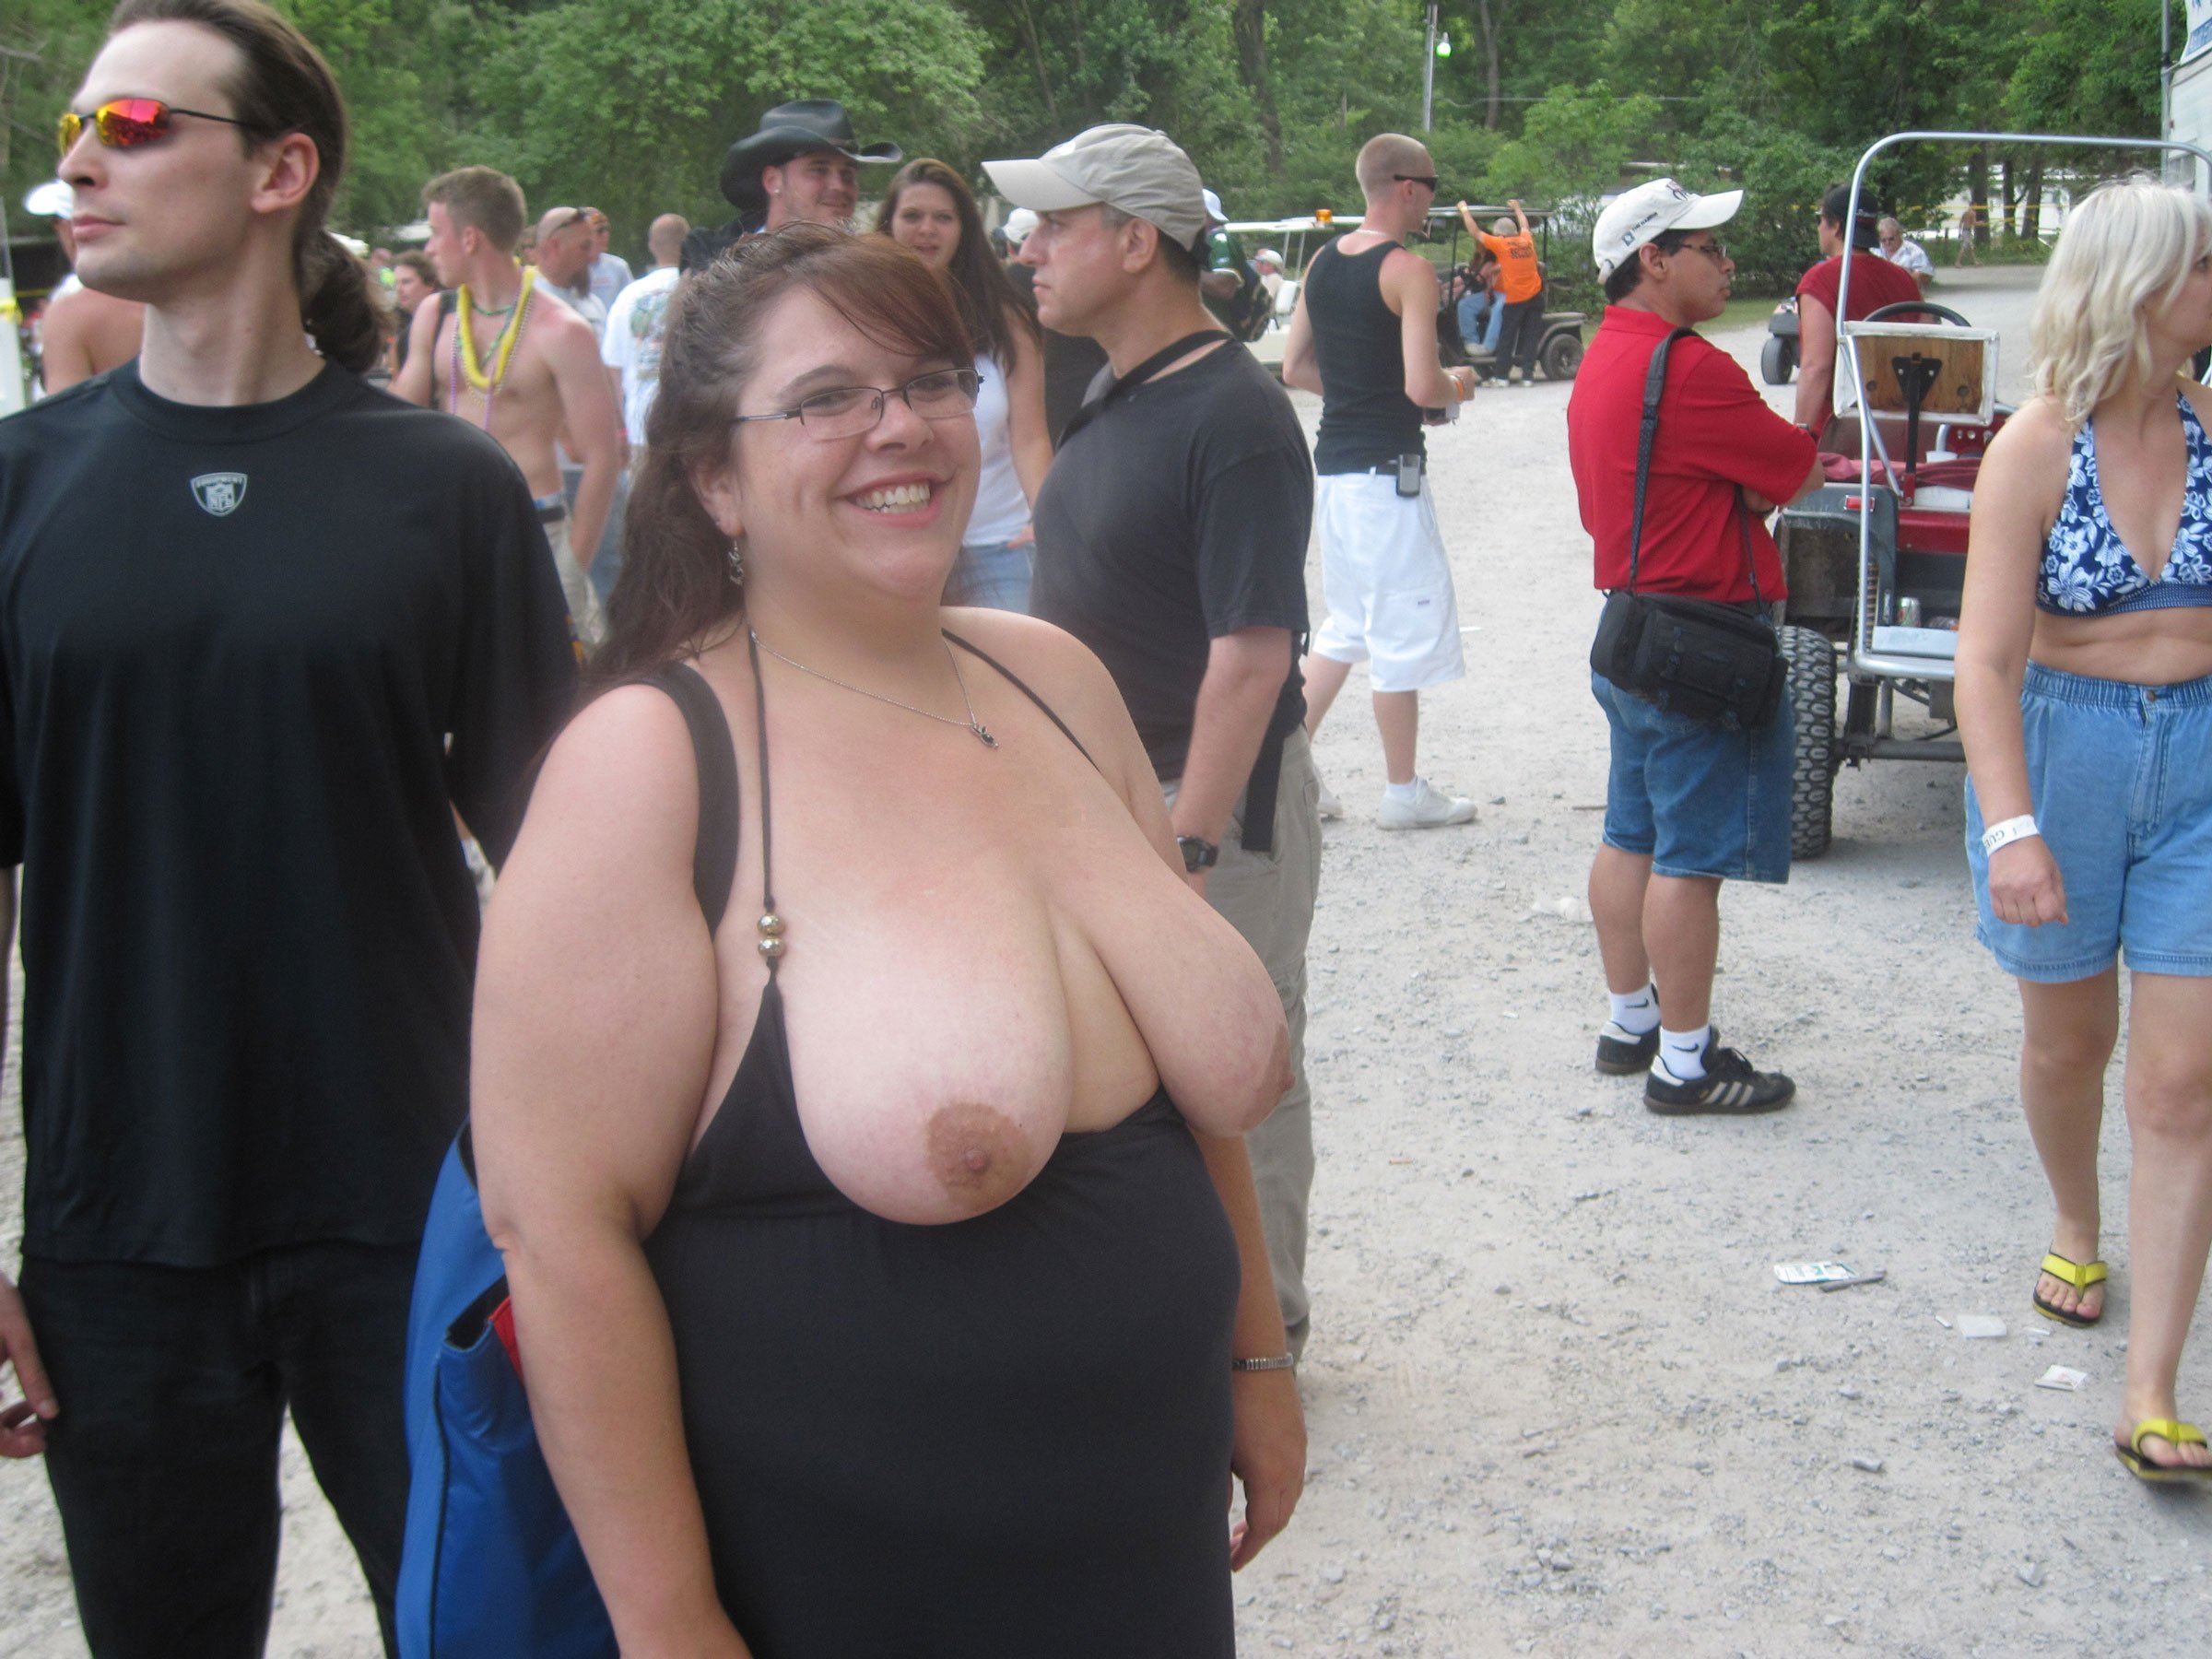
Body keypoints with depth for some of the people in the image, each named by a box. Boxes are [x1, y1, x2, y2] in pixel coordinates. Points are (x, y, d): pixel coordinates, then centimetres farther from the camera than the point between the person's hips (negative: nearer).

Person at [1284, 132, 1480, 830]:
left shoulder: (1322, 262, 10)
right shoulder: (1408, 270, -14)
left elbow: (1295, 368, 14)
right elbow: (1422, 386, -20)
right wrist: (1458, 384, 0)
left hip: (1332, 462, 8)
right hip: (1387, 469, -8)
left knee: (1347, 626, 18)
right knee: (1405, 627, 3)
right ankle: (1404, 792, 11)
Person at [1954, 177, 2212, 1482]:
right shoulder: (2036, 451, -13)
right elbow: (1988, 660, -19)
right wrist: (2010, 828, -28)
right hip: (2063, 750, -2)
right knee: (2072, 1038, 18)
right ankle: (2077, 1231, 49)